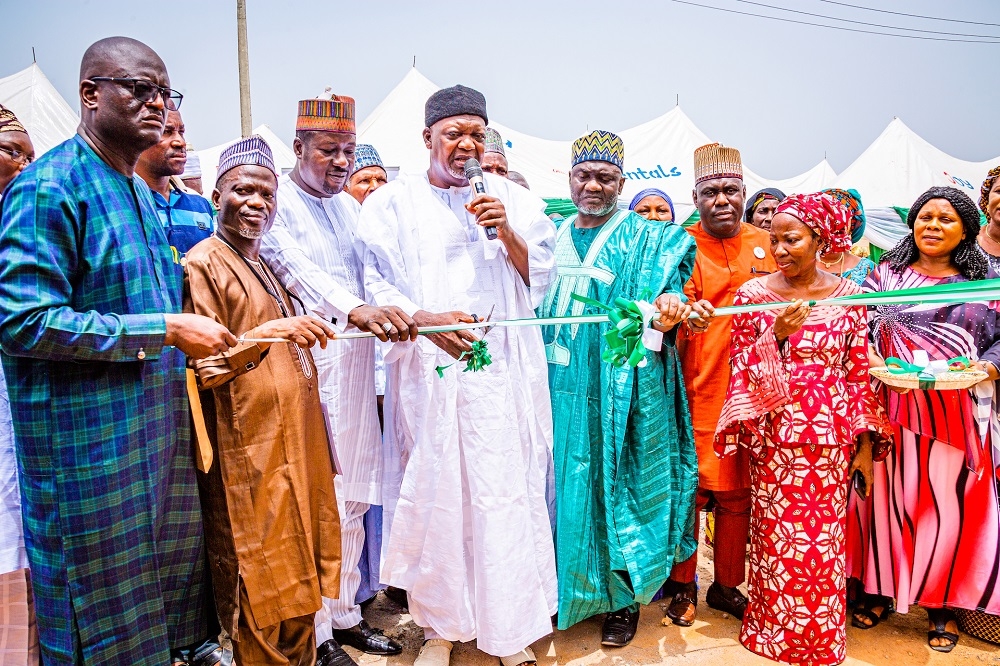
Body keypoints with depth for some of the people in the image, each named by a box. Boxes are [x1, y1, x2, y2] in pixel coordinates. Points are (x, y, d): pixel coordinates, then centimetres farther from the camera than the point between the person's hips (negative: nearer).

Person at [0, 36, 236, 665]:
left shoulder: (142, 192, 14)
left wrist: (193, 350, 10)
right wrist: (167, 330, -23)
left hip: (157, 426, 8)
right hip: (89, 435, -8)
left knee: (175, 562, 20)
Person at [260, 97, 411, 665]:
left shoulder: (349, 206, 17)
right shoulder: (277, 204, -7)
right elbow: (298, 271, -26)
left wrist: (398, 314, 2)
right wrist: (357, 310, -42)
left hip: (355, 368, 7)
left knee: (352, 500, 13)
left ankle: (346, 614, 27)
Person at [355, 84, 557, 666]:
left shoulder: (515, 199, 13)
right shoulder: (393, 202, 8)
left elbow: (541, 280, 9)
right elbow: (374, 283, 1)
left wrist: (507, 233, -8)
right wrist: (425, 320, -15)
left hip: (504, 370, 1)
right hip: (428, 370, -1)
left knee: (507, 490, 0)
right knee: (434, 491, 2)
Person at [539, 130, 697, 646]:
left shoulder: (647, 240, 2)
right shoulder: (554, 238, 14)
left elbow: (669, 287, -9)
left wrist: (668, 305, -31)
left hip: (616, 392, -3)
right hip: (558, 388, 4)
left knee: (613, 485, 3)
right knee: (559, 484, 10)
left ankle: (621, 598, 21)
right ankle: (558, 587, 28)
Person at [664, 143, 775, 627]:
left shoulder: (766, 245, 11)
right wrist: (684, 319, -32)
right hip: (697, 391, -3)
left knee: (739, 492, 11)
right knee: (689, 487, 3)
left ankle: (726, 586, 28)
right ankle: (682, 586, 21)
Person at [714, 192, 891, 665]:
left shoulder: (848, 296, 1)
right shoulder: (753, 294, -2)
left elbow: (860, 375, 3)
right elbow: (743, 373, -1)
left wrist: (864, 445, 2)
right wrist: (776, 335, -18)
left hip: (832, 440, 1)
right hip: (775, 439, -1)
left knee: (826, 542, 7)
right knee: (779, 539, 5)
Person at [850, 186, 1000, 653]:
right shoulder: (885, 273, 9)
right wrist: (877, 366, -14)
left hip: (957, 411, 0)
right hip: (892, 408, 0)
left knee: (949, 504, 3)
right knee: (888, 496, 5)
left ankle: (943, 604, 21)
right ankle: (880, 590, 22)